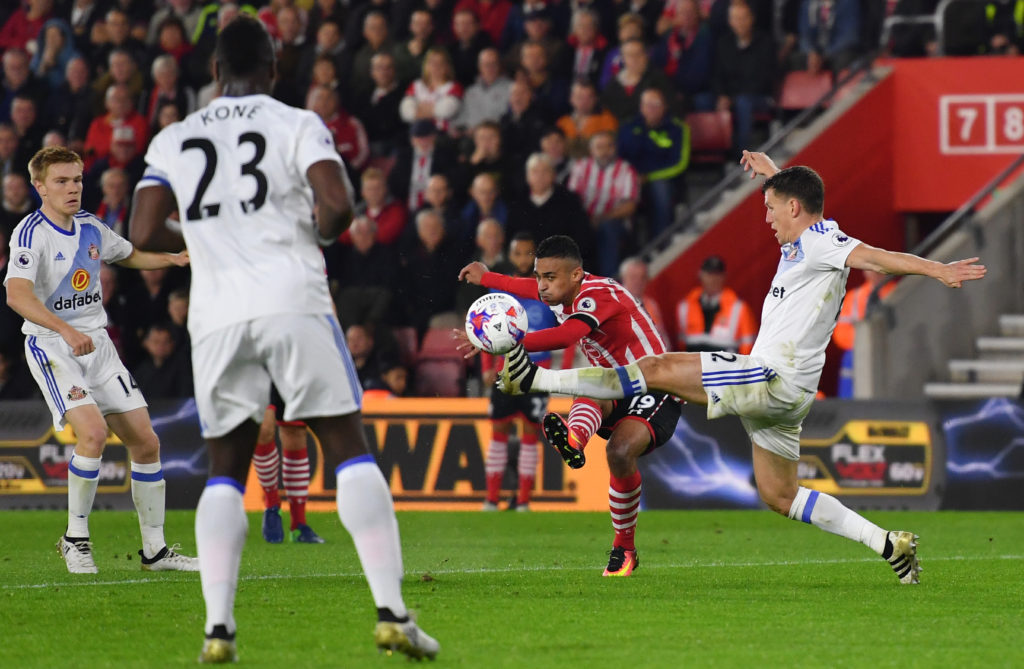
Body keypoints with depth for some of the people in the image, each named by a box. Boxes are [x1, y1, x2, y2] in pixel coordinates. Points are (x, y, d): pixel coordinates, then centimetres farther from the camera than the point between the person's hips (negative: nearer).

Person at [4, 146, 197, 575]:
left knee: (145, 440, 2)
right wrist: (66, 331, -43)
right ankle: (75, 539, -10)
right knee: (93, 430, -27)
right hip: (51, 346, -7)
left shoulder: (90, 228, 8)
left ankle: (154, 550, 14)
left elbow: (129, 255, 30)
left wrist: (171, 259, 11)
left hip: (97, 345, 7)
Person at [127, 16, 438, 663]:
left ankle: (218, 626, 0)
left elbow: (145, 233, 6)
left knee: (226, 468, 13)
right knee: (349, 447, 1)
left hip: (217, 312, 3)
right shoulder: (298, 125, 4)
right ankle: (392, 613, -9)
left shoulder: (174, 141, 13)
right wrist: (318, 234, 11)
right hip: (292, 300, -3)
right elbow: (338, 205, -11)